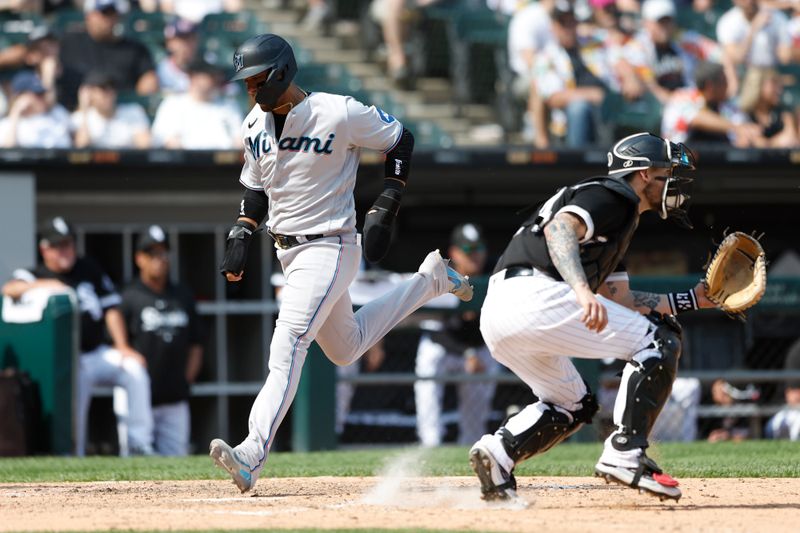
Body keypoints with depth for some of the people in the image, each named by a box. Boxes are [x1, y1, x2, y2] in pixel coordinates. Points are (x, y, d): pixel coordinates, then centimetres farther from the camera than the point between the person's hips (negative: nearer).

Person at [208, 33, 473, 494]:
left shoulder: (340, 114, -17)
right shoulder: (256, 125, 4)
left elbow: (401, 141, -4)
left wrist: (385, 210, -10)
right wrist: (241, 237, 4)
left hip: (330, 247, -8)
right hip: (289, 250, 8)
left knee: (287, 347, -21)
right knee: (345, 349, 21)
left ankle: (253, 455, -31)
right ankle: (430, 281, 40)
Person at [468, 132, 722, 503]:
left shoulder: (615, 211, 32)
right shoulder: (615, 195, 2)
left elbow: (622, 300, 32)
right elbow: (559, 228, -18)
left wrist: (694, 299, 32)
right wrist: (583, 290, -33)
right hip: (534, 293, -10)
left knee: (572, 406, 27)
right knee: (660, 340, -4)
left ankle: (498, 450, 1)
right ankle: (624, 455, -13)